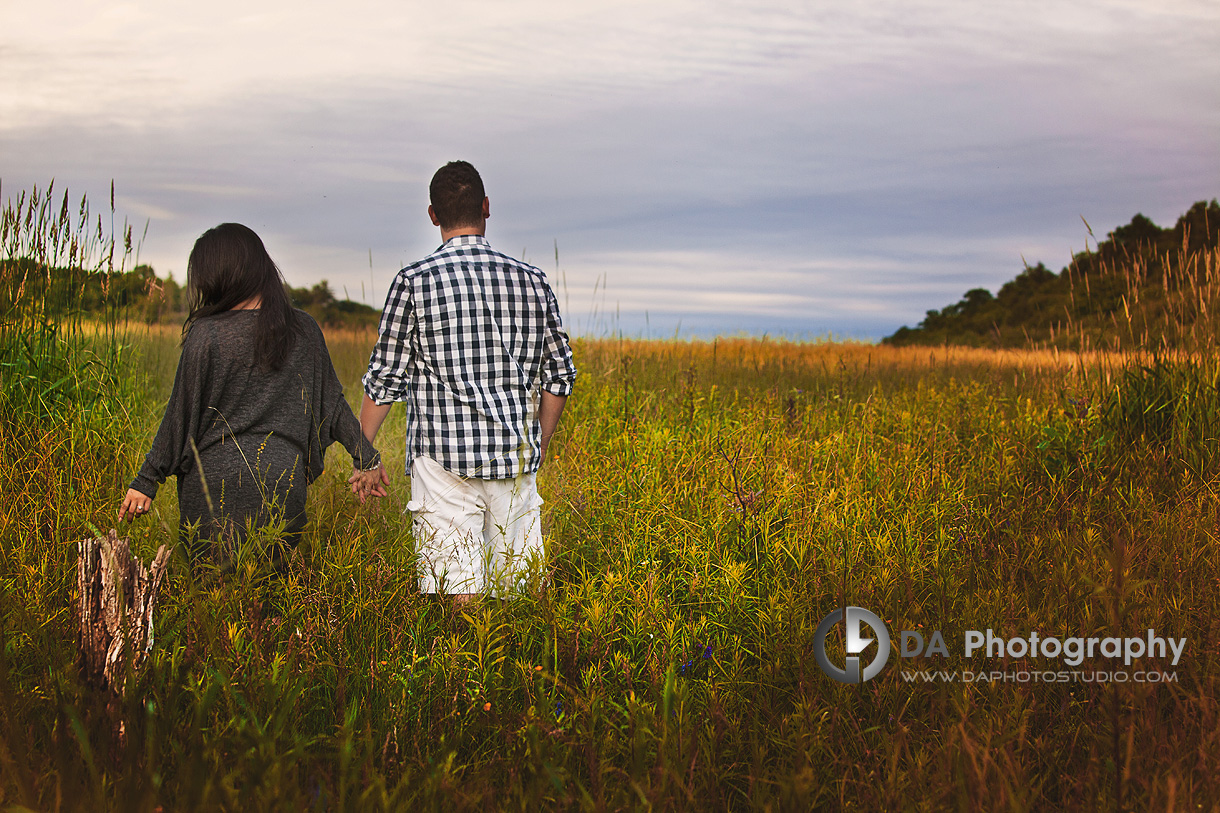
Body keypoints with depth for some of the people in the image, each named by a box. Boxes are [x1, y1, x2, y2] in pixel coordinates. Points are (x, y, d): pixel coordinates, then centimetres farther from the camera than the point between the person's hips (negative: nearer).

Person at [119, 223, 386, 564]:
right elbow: (332, 403, 8)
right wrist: (366, 458, 17)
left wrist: (146, 481, 6)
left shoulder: (206, 335, -6)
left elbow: (181, 415, -2)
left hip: (215, 481, -3)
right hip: (283, 484, 3)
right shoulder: (303, 329, 5)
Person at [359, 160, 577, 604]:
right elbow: (559, 375, 11)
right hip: (515, 458, 3)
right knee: (517, 590, 7)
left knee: (457, 591, -4)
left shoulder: (414, 281, -3)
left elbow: (385, 378, 0)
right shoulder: (532, 281, 6)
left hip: (445, 458, -3)